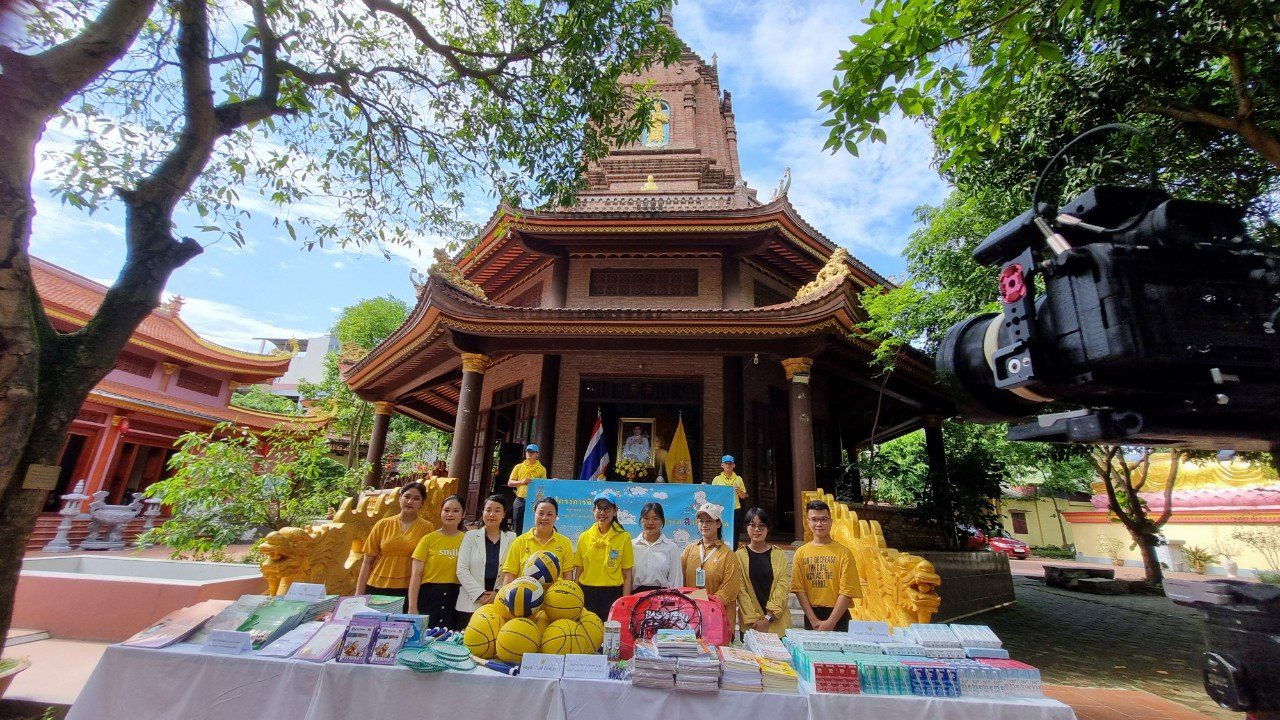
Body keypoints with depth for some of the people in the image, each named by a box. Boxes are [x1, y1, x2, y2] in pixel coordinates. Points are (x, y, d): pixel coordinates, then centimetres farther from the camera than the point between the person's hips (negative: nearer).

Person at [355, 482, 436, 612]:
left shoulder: (427, 528, -1)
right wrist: (358, 595, 5)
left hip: (407, 592, -1)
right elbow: (367, 562, 8)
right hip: (376, 589, 2)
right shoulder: (383, 525, 4)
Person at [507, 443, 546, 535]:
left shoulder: (542, 469, 6)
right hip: (520, 501, 2)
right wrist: (521, 482, -9)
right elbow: (509, 483, 8)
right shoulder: (518, 467, 11)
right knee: (518, 526, 8)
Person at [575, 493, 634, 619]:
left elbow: (627, 575, -1)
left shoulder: (624, 537, -3)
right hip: (587, 594, 2)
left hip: (613, 594, -2)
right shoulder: (584, 537, 4)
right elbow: (579, 572, 9)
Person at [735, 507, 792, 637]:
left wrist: (768, 618, -12)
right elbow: (740, 590, -5)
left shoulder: (779, 555, 2)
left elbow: (783, 587, -5)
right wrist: (753, 620, -13)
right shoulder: (739, 555, -1)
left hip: (777, 622, 1)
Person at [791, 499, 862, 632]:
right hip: (811, 616, 2)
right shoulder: (801, 553, 1)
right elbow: (799, 589, -2)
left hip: (837, 616, -2)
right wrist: (814, 620, -11)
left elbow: (847, 591, -9)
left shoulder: (843, 553, -5)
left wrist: (830, 622, -14)